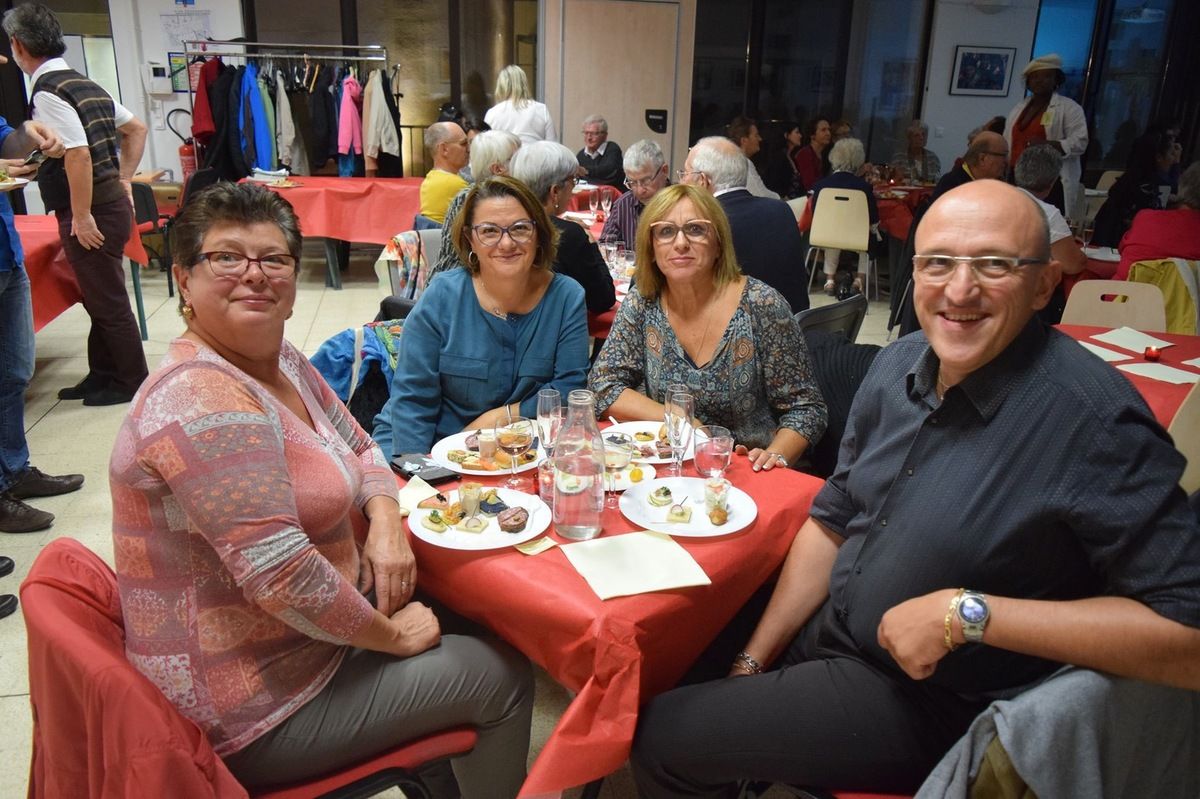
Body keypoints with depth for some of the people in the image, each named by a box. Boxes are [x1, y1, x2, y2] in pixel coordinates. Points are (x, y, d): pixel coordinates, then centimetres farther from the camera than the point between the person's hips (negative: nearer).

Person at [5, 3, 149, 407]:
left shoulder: (47, 93, -14)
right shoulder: (86, 85, 12)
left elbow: (78, 155, -23)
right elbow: (137, 129, 20)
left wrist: (81, 218, -18)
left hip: (91, 211, -9)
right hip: (111, 200, 9)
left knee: (108, 301, 2)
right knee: (98, 298, 17)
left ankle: (132, 382, 13)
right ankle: (101, 375, 28)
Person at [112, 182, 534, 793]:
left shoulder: (280, 360, 2)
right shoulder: (201, 400, -27)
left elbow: (358, 448, 11)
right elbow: (281, 574, -32)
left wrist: (385, 523, -9)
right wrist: (392, 635, -17)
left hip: (305, 629, 9)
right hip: (253, 707, -9)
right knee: (504, 676, 0)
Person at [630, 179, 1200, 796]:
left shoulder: (1096, 422, -25)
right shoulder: (897, 365, -3)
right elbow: (831, 523, 4)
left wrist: (969, 613, -27)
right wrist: (754, 662, 2)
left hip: (928, 702, -6)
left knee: (662, 739, -5)